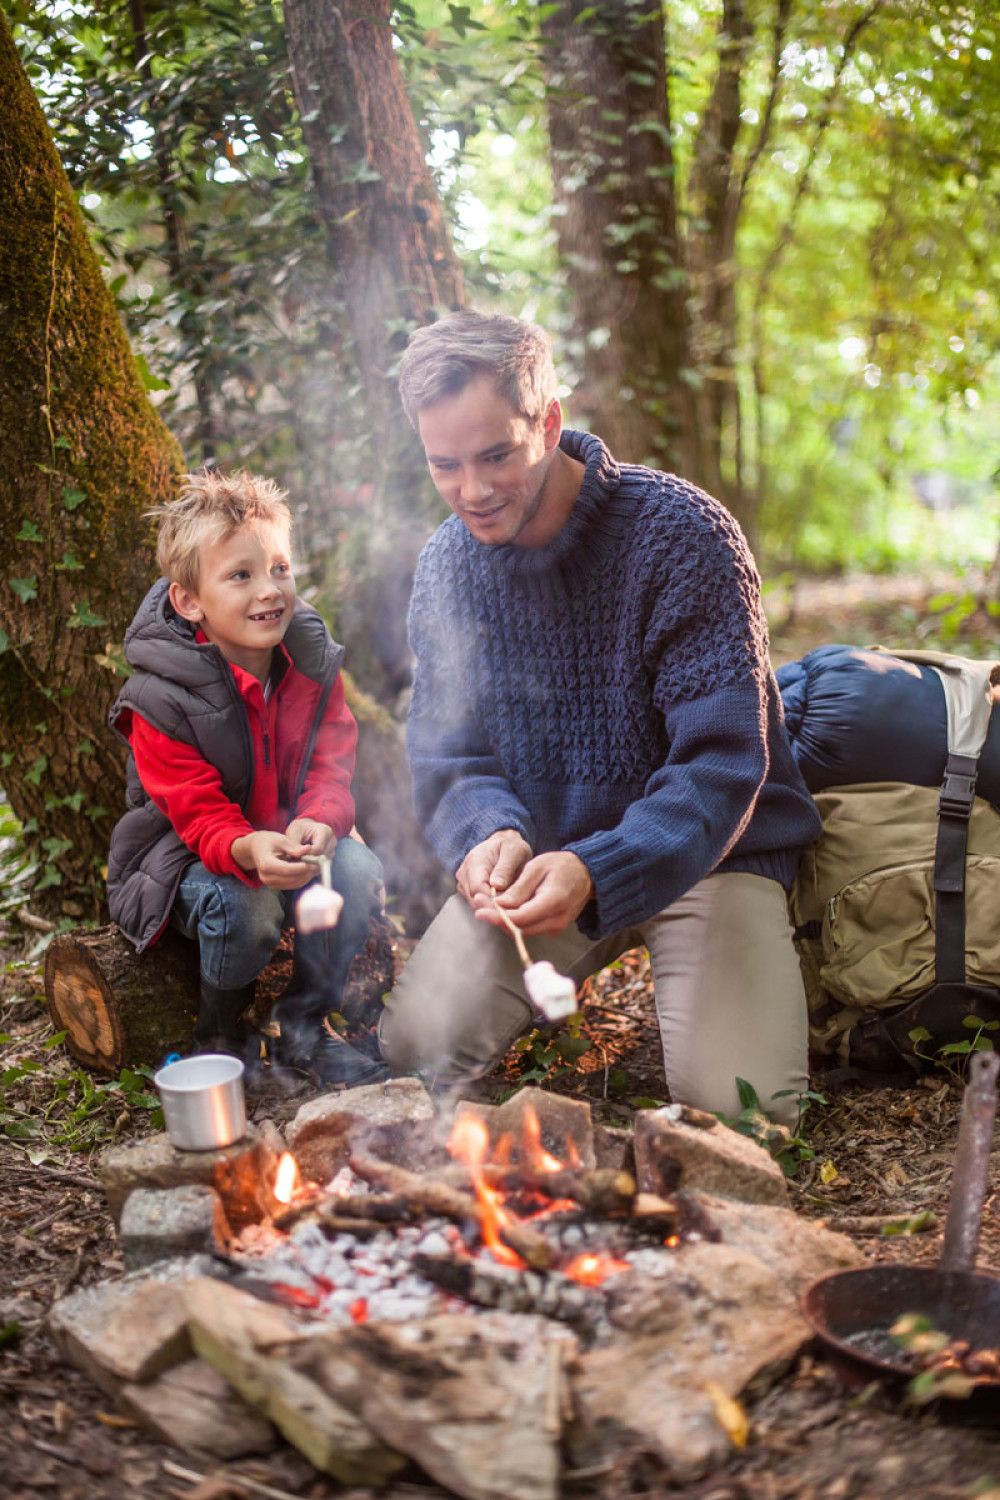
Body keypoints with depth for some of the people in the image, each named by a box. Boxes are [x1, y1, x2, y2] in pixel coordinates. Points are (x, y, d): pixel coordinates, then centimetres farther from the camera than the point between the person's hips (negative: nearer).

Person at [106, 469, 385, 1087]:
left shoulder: (313, 661, -8)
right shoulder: (160, 699, -23)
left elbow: (332, 763, -6)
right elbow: (200, 813, -24)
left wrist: (318, 820, -30)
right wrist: (249, 850, -47)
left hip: (294, 834, 4)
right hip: (188, 852, -4)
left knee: (360, 871, -24)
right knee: (244, 907, -34)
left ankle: (303, 1027, -3)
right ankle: (224, 1037, -2)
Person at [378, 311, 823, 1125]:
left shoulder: (679, 531, -18)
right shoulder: (446, 564, -1)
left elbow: (725, 760, -23)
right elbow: (451, 761, 2)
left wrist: (597, 872, -38)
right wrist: (492, 836, -23)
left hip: (704, 849, -3)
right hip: (541, 854, 4)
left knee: (736, 1101, -21)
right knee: (415, 1043, -14)